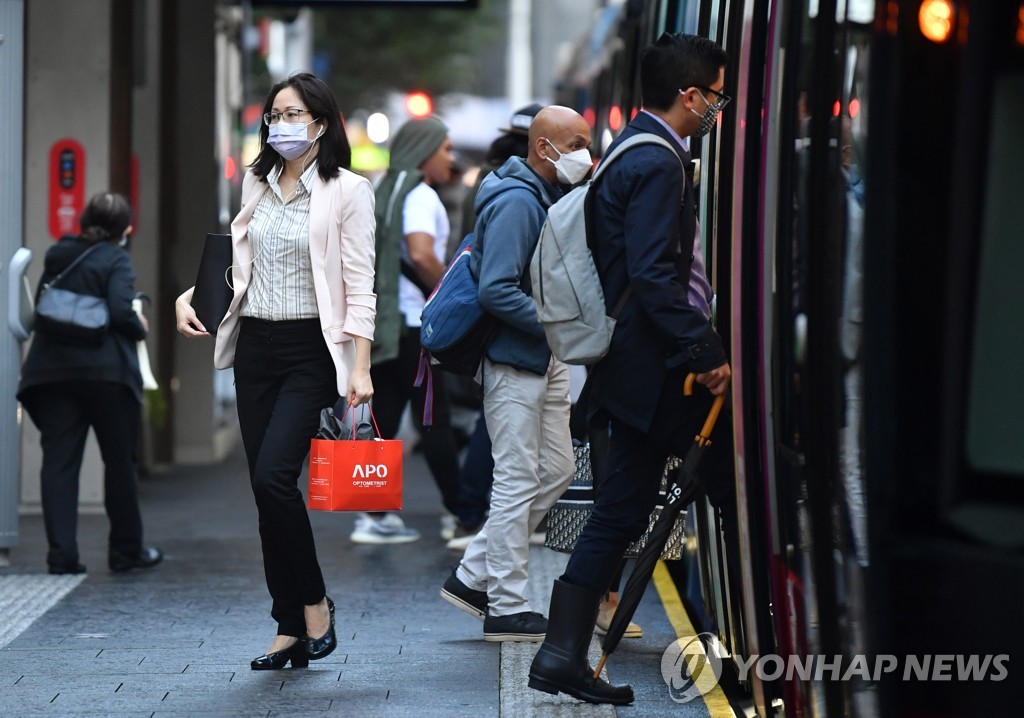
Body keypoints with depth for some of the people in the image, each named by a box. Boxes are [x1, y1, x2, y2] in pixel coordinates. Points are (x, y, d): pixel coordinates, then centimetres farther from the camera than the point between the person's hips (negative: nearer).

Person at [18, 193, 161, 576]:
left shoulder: (57, 255, 12)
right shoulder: (115, 260, -7)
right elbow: (121, 312, -17)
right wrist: (141, 329, 1)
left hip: (52, 371, 4)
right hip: (106, 371, -4)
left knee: (58, 461, 3)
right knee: (120, 461, 9)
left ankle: (61, 552, -6)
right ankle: (126, 551, 17)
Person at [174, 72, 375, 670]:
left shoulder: (347, 191, -5)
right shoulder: (257, 185, 12)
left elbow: (360, 285, -9)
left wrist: (360, 368, -14)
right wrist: (193, 294, 7)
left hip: (312, 349, -6)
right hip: (256, 346, 6)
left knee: (274, 474, -19)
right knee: (265, 487, 4)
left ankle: (314, 604, 0)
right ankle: (291, 630, 10)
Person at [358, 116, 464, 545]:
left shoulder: (384, 192, 16)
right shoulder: (420, 195, -11)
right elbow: (421, 255, -25)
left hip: (381, 324, 8)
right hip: (412, 322, -8)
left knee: (384, 418, 7)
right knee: (435, 419, 0)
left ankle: (373, 516, 5)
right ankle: (459, 511, 8)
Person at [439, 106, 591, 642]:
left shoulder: (553, 198, 13)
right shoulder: (516, 202, -18)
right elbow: (497, 290, -25)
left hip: (546, 359, 10)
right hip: (514, 360, -10)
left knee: (556, 470, 13)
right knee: (518, 480, -4)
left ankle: (473, 576, 19)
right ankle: (506, 609, 4)